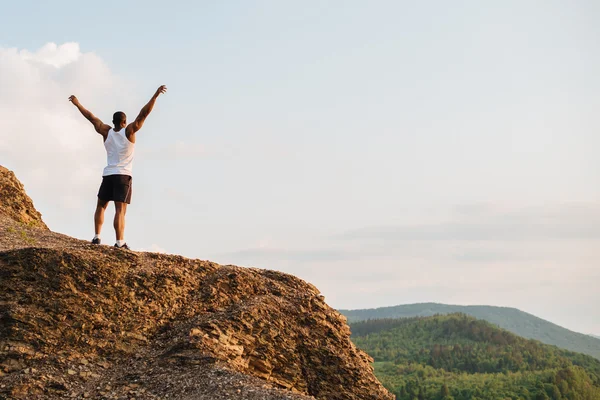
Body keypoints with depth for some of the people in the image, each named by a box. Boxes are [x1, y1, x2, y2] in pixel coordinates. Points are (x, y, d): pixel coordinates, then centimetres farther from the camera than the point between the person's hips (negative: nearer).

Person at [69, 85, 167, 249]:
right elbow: (143, 114, -10)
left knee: (101, 206, 17)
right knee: (120, 210, -10)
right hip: (123, 175, -3)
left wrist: (77, 104, 25)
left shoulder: (107, 132, 4)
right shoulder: (129, 131, -4)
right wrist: (155, 96, -14)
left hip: (108, 174, 3)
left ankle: (97, 237, 9)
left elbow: (91, 117, 14)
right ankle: (120, 242, -17)